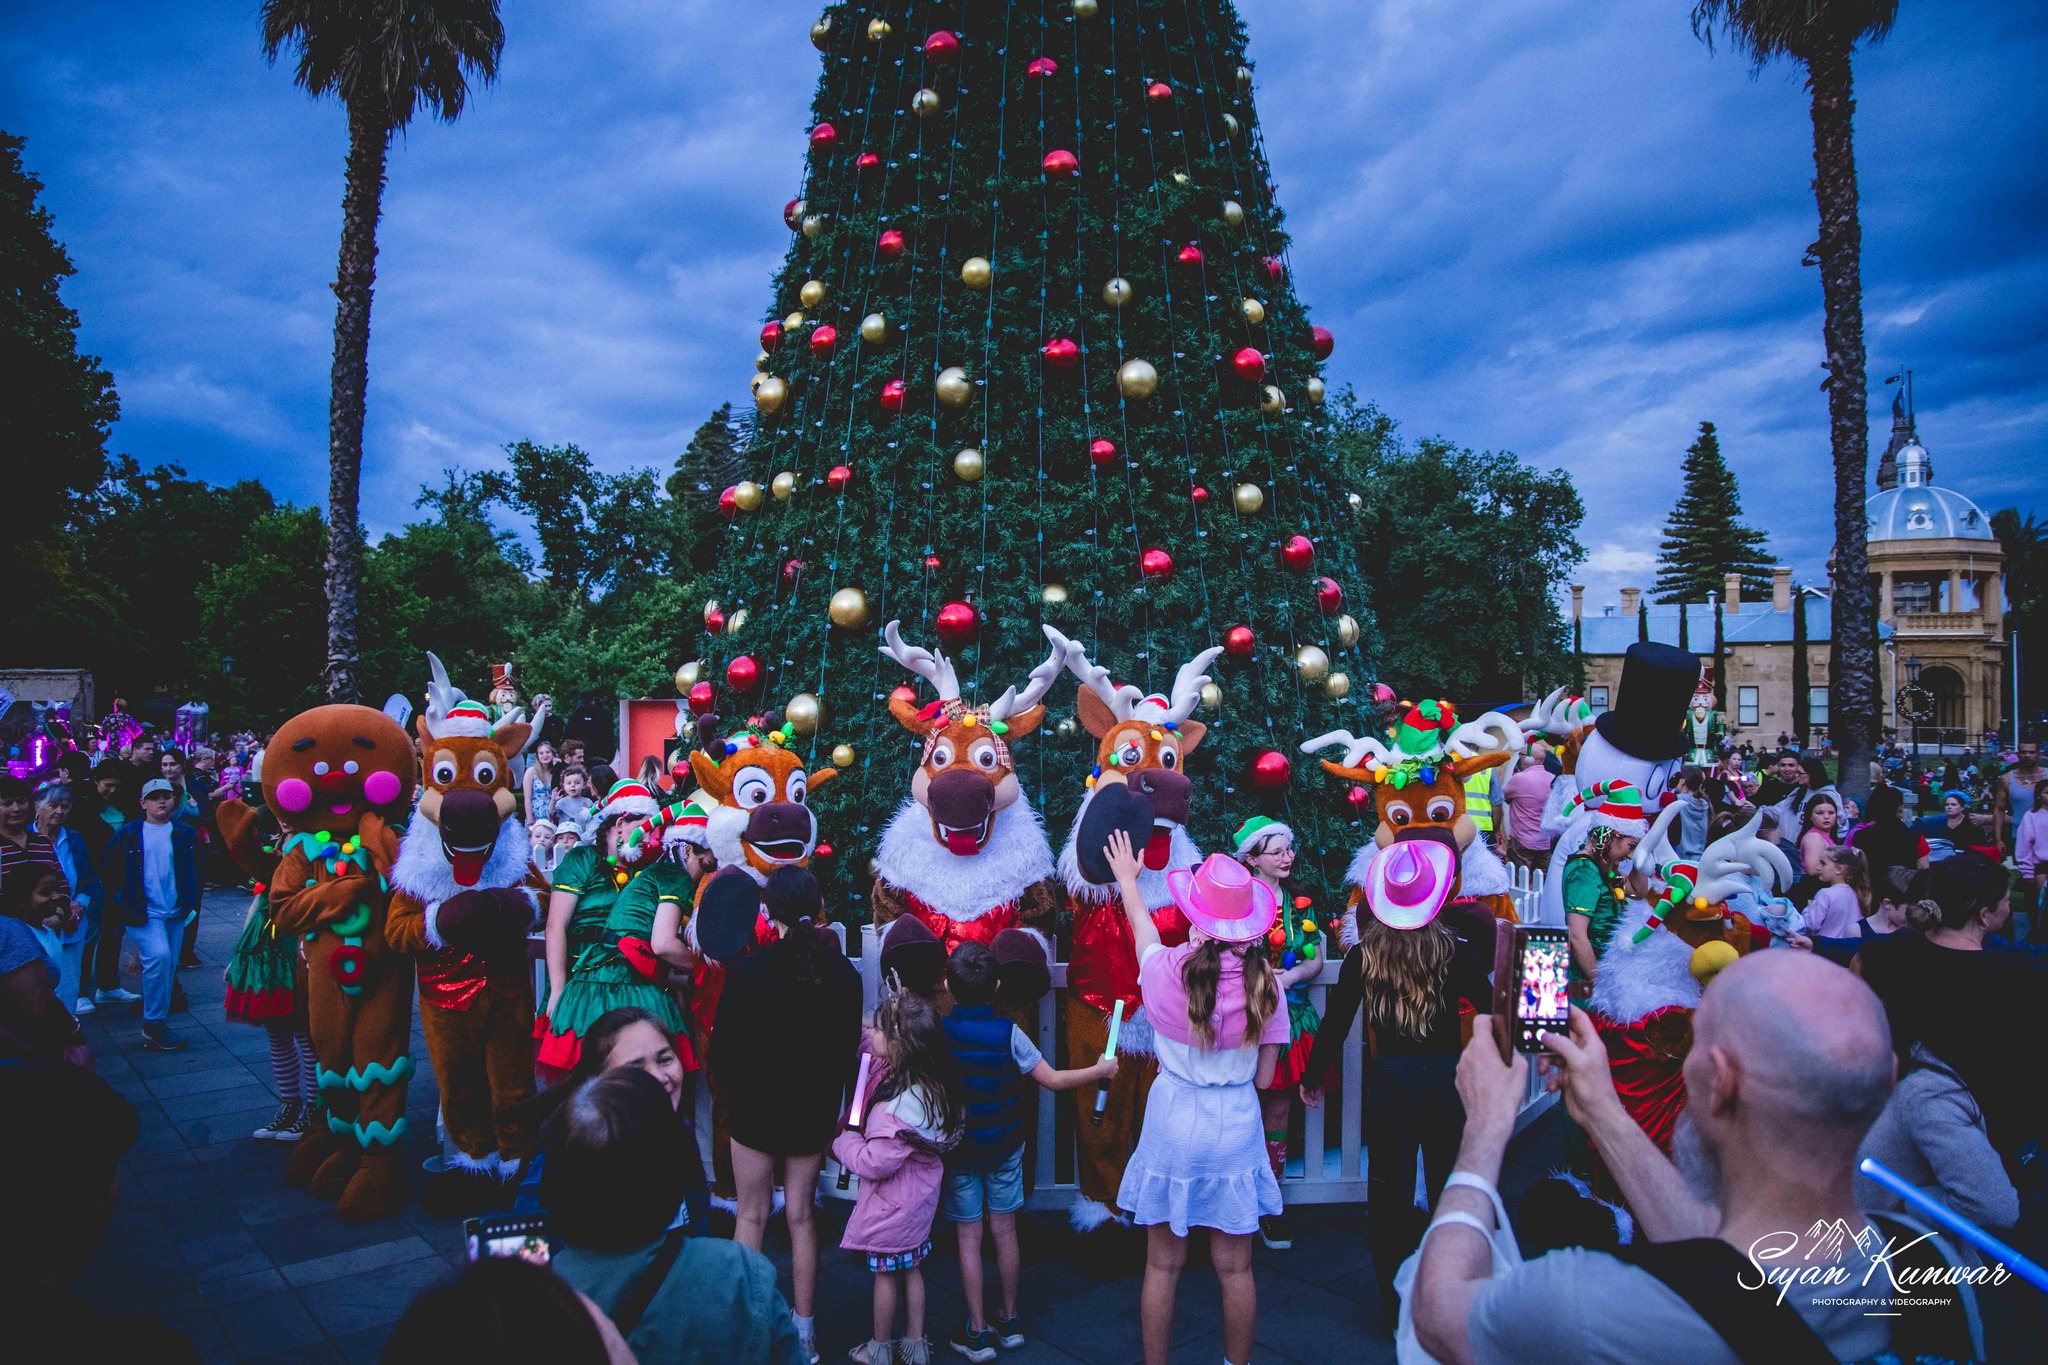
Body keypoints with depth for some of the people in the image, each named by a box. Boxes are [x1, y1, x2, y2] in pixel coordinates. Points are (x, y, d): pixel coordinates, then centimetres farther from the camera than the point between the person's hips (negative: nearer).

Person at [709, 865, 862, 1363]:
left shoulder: (749, 970, -17)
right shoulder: (844, 975, -9)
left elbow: (722, 1045, -11)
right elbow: (849, 1048, -1)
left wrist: (734, 1093, 8)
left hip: (755, 1109, -2)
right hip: (813, 1113, 3)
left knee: (752, 1215, 11)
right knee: (801, 1215, 14)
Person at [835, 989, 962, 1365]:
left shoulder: (897, 1105, -35)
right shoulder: (932, 1082, -8)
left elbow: (873, 1163, -27)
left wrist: (842, 1139, -13)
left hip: (890, 1207, -8)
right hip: (918, 1199, 8)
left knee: (886, 1275, 13)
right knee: (911, 1269, 21)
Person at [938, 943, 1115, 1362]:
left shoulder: (937, 1031, -15)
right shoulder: (1008, 1032, -15)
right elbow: (1054, 1080, -11)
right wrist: (1100, 1070, 3)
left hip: (957, 1149, -1)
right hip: (1004, 1147, 1)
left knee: (968, 1237, 8)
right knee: (1005, 1231, 14)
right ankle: (1010, 1323, 27)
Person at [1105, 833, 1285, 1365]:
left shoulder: (1164, 971, -14)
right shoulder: (1265, 984, -12)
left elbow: (1142, 927, 10)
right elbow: (1264, 1077, -6)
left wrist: (1127, 877, 28)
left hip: (1172, 1125, 0)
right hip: (1236, 1128, 1)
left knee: (1163, 1266, 14)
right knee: (1235, 1269, 15)